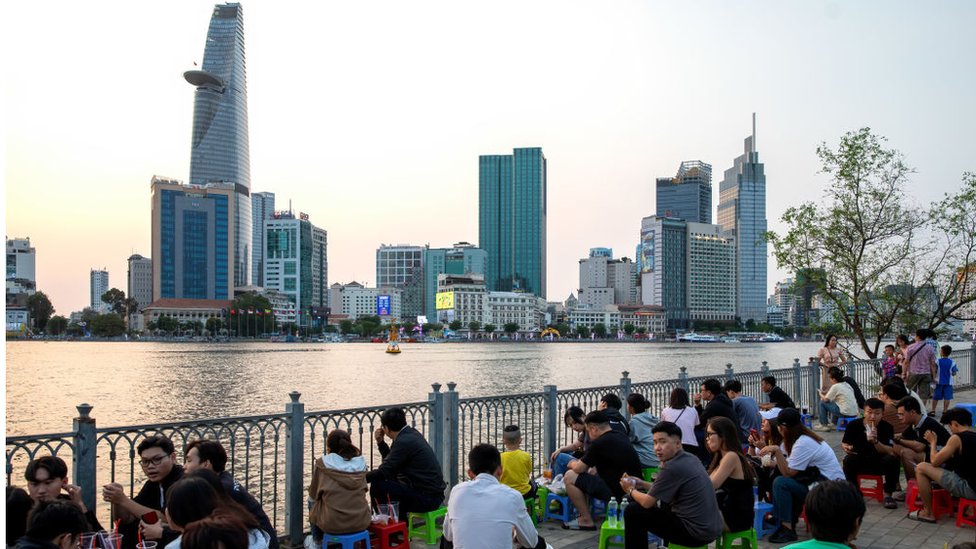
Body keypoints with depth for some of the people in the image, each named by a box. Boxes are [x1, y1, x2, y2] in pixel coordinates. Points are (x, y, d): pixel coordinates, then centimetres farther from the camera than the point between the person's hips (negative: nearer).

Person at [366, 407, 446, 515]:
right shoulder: (412, 433, 10)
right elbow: (391, 460, 23)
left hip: (427, 498, -10)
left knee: (377, 486, -13)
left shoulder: (404, 442, -18)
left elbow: (384, 472, -17)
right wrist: (380, 442, 12)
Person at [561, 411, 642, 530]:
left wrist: (572, 463, 16)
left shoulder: (599, 443, -15)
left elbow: (579, 468, -7)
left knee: (570, 477, -2)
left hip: (617, 492, -9)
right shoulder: (622, 437, 11)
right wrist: (579, 461, 25)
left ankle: (586, 521, 3)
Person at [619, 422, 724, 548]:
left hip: (696, 533, -9)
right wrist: (643, 484, 17)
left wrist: (630, 490, 9)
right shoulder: (692, 458, 8)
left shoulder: (671, 467, -19)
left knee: (633, 512, -2)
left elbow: (647, 502, -9)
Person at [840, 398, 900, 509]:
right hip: (859, 461, 0)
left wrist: (875, 441, -36)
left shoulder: (887, 427, -9)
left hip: (879, 463, 0)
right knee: (848, 460, -31)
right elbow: (844, 443, 2)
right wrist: (846, 447, -23)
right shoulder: (853, 425, -9)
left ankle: (888, 495, -12)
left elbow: (890, 451, -18)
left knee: (893, 460, -29)